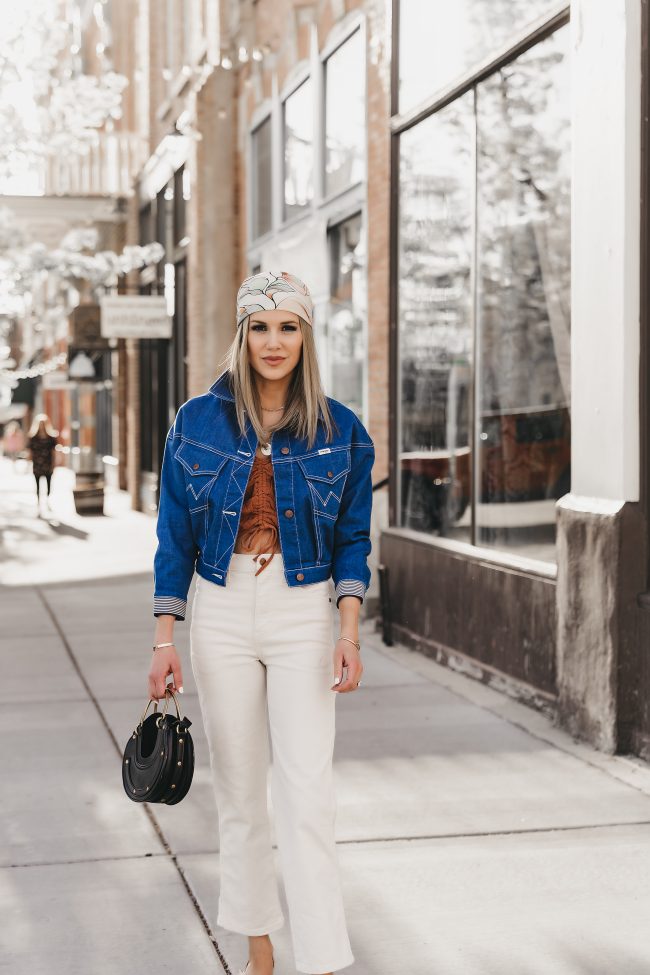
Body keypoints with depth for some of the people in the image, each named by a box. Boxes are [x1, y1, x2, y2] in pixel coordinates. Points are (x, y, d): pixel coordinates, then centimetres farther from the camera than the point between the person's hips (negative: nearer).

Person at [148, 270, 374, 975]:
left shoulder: (340, 429, 0)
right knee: (239, 791, 9)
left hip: (303, 613, -1)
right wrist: (164, 640, -1)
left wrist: (349, 633, -7)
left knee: (306, 797, -9)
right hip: (221, 613, 1)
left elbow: (352, 539, 4)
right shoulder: (198, 420, 1)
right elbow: (175, 537, 4)